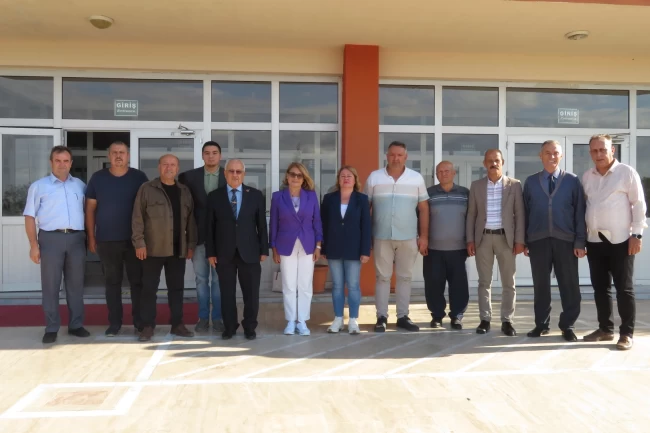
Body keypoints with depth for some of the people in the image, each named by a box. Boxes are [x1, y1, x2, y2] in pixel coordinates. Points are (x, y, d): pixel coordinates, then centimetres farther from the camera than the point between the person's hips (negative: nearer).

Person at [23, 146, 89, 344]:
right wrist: (34, 245, -5)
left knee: (76, 284, 8)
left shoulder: (80, 185, 13)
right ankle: (51, 328, 9)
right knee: (50, 285, 1)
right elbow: (30, 217, 3)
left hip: (76, 239, 2)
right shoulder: (39, 186, 6)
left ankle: (76, 324, 17)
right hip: (51, 239, -2)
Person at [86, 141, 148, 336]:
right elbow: (90, 208, 7)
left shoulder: (139, 177, 2)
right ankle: (114, 322, 16)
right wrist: (91, 237, 3)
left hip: (135, 239, -1)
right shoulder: (98, 178, 4)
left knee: (138, 281, 4)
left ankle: (140, 321, 14)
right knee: (112, 282, 7)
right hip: (107, 240, 1)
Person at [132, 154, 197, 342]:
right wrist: (139, 242, -11)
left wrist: (191, 243, 7)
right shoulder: (147, 189, -1)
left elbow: (190, 219, 11)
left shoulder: (184, 191, 10)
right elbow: (137, 217, -5)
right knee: (149, 288, 3)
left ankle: (177, 324, 19)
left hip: (178, 249, 3)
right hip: (153, 249, -3)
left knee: (176, 288, 10)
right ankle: (148, 326, 12)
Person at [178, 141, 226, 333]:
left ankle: (217, 317, 16)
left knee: (219, 279, 6)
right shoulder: (189, 176, 3)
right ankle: (203, 317, 18)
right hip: (199, 236, 1)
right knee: (201, 279, 9)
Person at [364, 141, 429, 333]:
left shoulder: (417, 178, 3)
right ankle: (381, 317, 12)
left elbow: (423, 208, 5)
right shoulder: (374, 177, 2)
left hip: (408, 237, 1)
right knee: (382, 277, 4)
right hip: (382, 237, -1)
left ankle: (403, 317, 18)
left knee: (405, 277, 9)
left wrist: (424, 236, 0)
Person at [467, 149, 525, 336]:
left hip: (505, 237, -1)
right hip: (483, 237, 1)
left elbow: (519, 214, 1)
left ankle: (507, 321, 11)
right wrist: (470, 239, 0)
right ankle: (485, 319, 12)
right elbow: (471, 214, 7)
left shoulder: (514, 184, 3)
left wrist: (519, 240, -6)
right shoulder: (476, 185, 7)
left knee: (508, 282, 2)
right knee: (484, 281, 5)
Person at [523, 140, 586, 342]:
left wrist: (580, 242, -5)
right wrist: (524, 241, 1)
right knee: (540, 284, 7)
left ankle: (568, 326, 16)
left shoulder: (572, 180, 4)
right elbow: (525, 212, 7)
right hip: (538, 240, 1)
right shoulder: (530, 182, 8)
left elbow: (580, 212, 1)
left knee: (569, 285, 4)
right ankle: (541, 324, 19)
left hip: (566, 241, -1)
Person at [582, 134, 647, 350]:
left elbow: (639, 204, -5)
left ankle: (627, 333, 8)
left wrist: (637, 234, -11)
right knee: (600, 287, 10)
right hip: (594, 240, 5)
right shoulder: (587, 177, 10)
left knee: (624, 288, 0)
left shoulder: (627, 172, -4)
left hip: (620, 240, -5)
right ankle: (605, 329, 21)